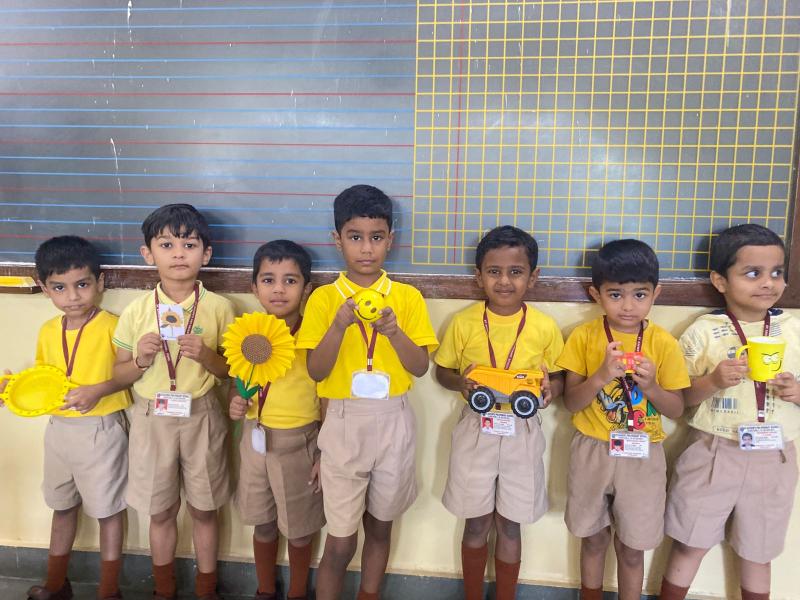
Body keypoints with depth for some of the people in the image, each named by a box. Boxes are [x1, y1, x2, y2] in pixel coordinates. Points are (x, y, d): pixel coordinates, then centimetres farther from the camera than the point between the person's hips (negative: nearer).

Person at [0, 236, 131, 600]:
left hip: (101, 430, -6)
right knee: (62, 507, 22)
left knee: (108, 510, 7)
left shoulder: (113, 326, -16)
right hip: (59, 430, 7)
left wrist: (98, 391, -29)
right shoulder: (47, 332, 3)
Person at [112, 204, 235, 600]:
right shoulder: (136, 311, -4)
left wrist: (206, 355, -21)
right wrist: (141, 360, -18)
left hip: (201, 418, -1)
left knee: (203, 509, 13)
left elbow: (230, 371, -1)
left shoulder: (218, 308, -7)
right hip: (152, 419, 1)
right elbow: (119, 375, 3)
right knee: (161, 512, 15)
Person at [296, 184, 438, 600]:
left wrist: (394, 331, -21)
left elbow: (420, 368, -4)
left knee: (380, 527, 18)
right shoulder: (323, 298, -4)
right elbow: (316, 372, -8)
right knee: (341, 540, 7)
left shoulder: (408, 297, -1)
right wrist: (339, 325, -23)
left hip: (393, 423, 2)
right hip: (344, 423, -1)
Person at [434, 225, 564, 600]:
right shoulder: (464, 323, -8)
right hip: (476, 431, 0)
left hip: (522, 433, 0)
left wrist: (552, 388, -18)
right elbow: (442, 371, 3)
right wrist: (460, 382, -18)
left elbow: (559, 375, 5)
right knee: (476, 526, 14)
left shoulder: (545, 328, -7)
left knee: (509, 526, 15)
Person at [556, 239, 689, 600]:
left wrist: (650, 385, -22)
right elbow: (570, 402, -9)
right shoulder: (583, 337, -8)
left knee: (631, 549, 12)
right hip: (592, 451, 0)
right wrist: (601, 376, -26)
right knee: (593, 539, 18)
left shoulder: (664, 344, -7)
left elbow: (676, 410, -3)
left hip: (642, 456, 0)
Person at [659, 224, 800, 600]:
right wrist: (712, 381, -22)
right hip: (712, 453, -2)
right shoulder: (702, 333, -8)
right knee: (689, 545, 9)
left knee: (756, 553, 18)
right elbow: (680, 400, -6)